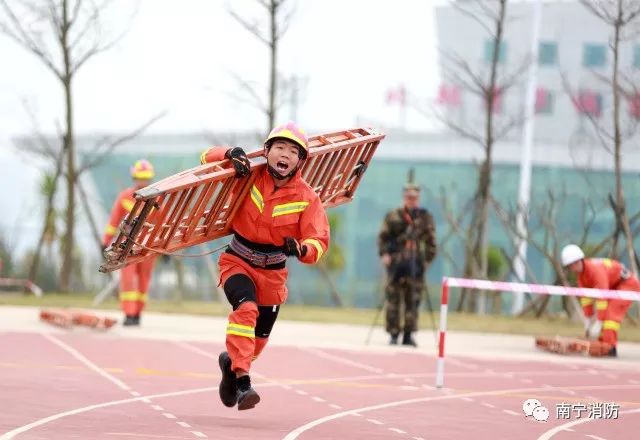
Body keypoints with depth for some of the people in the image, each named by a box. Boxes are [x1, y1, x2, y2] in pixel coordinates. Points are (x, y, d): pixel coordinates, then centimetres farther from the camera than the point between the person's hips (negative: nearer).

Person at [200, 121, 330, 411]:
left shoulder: (307, 198, -14)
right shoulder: (250, 176, -14)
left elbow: (319, 241, -18)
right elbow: (208, 157, -5)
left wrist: (301, 249, -41)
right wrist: (231, 154, -27)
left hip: (272, 272, 3)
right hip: (238, 262, -3)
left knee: (259, 338, 15)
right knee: (246, 308, -32)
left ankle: (231, 361, 50)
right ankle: (242, 381, -38)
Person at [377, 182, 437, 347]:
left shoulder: (425, 217, 9)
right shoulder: (393, 216, 6)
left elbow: (431, 241, 12)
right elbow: (383, 236, 7)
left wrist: (428, 258, 3)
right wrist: (384, 254, -6)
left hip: (416, 265, 1)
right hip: (396, 263, -1)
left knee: (413, 300, -1)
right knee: (393, 299, -1)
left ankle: (408, 335, 3)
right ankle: (393, 334, 5)